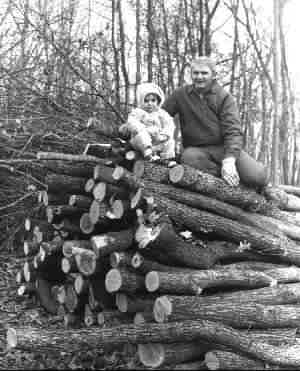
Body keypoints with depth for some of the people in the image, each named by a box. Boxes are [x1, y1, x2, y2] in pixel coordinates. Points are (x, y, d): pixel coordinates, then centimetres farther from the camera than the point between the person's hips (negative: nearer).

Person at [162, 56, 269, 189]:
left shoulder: (224, 97, 1)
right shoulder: (180, 94, 6)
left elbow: (233, 132, -9)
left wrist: (229, 159, -26)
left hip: (224, 148, -1)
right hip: (196, 149, 1)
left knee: (258, 175, -24)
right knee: (189, 157, -37)